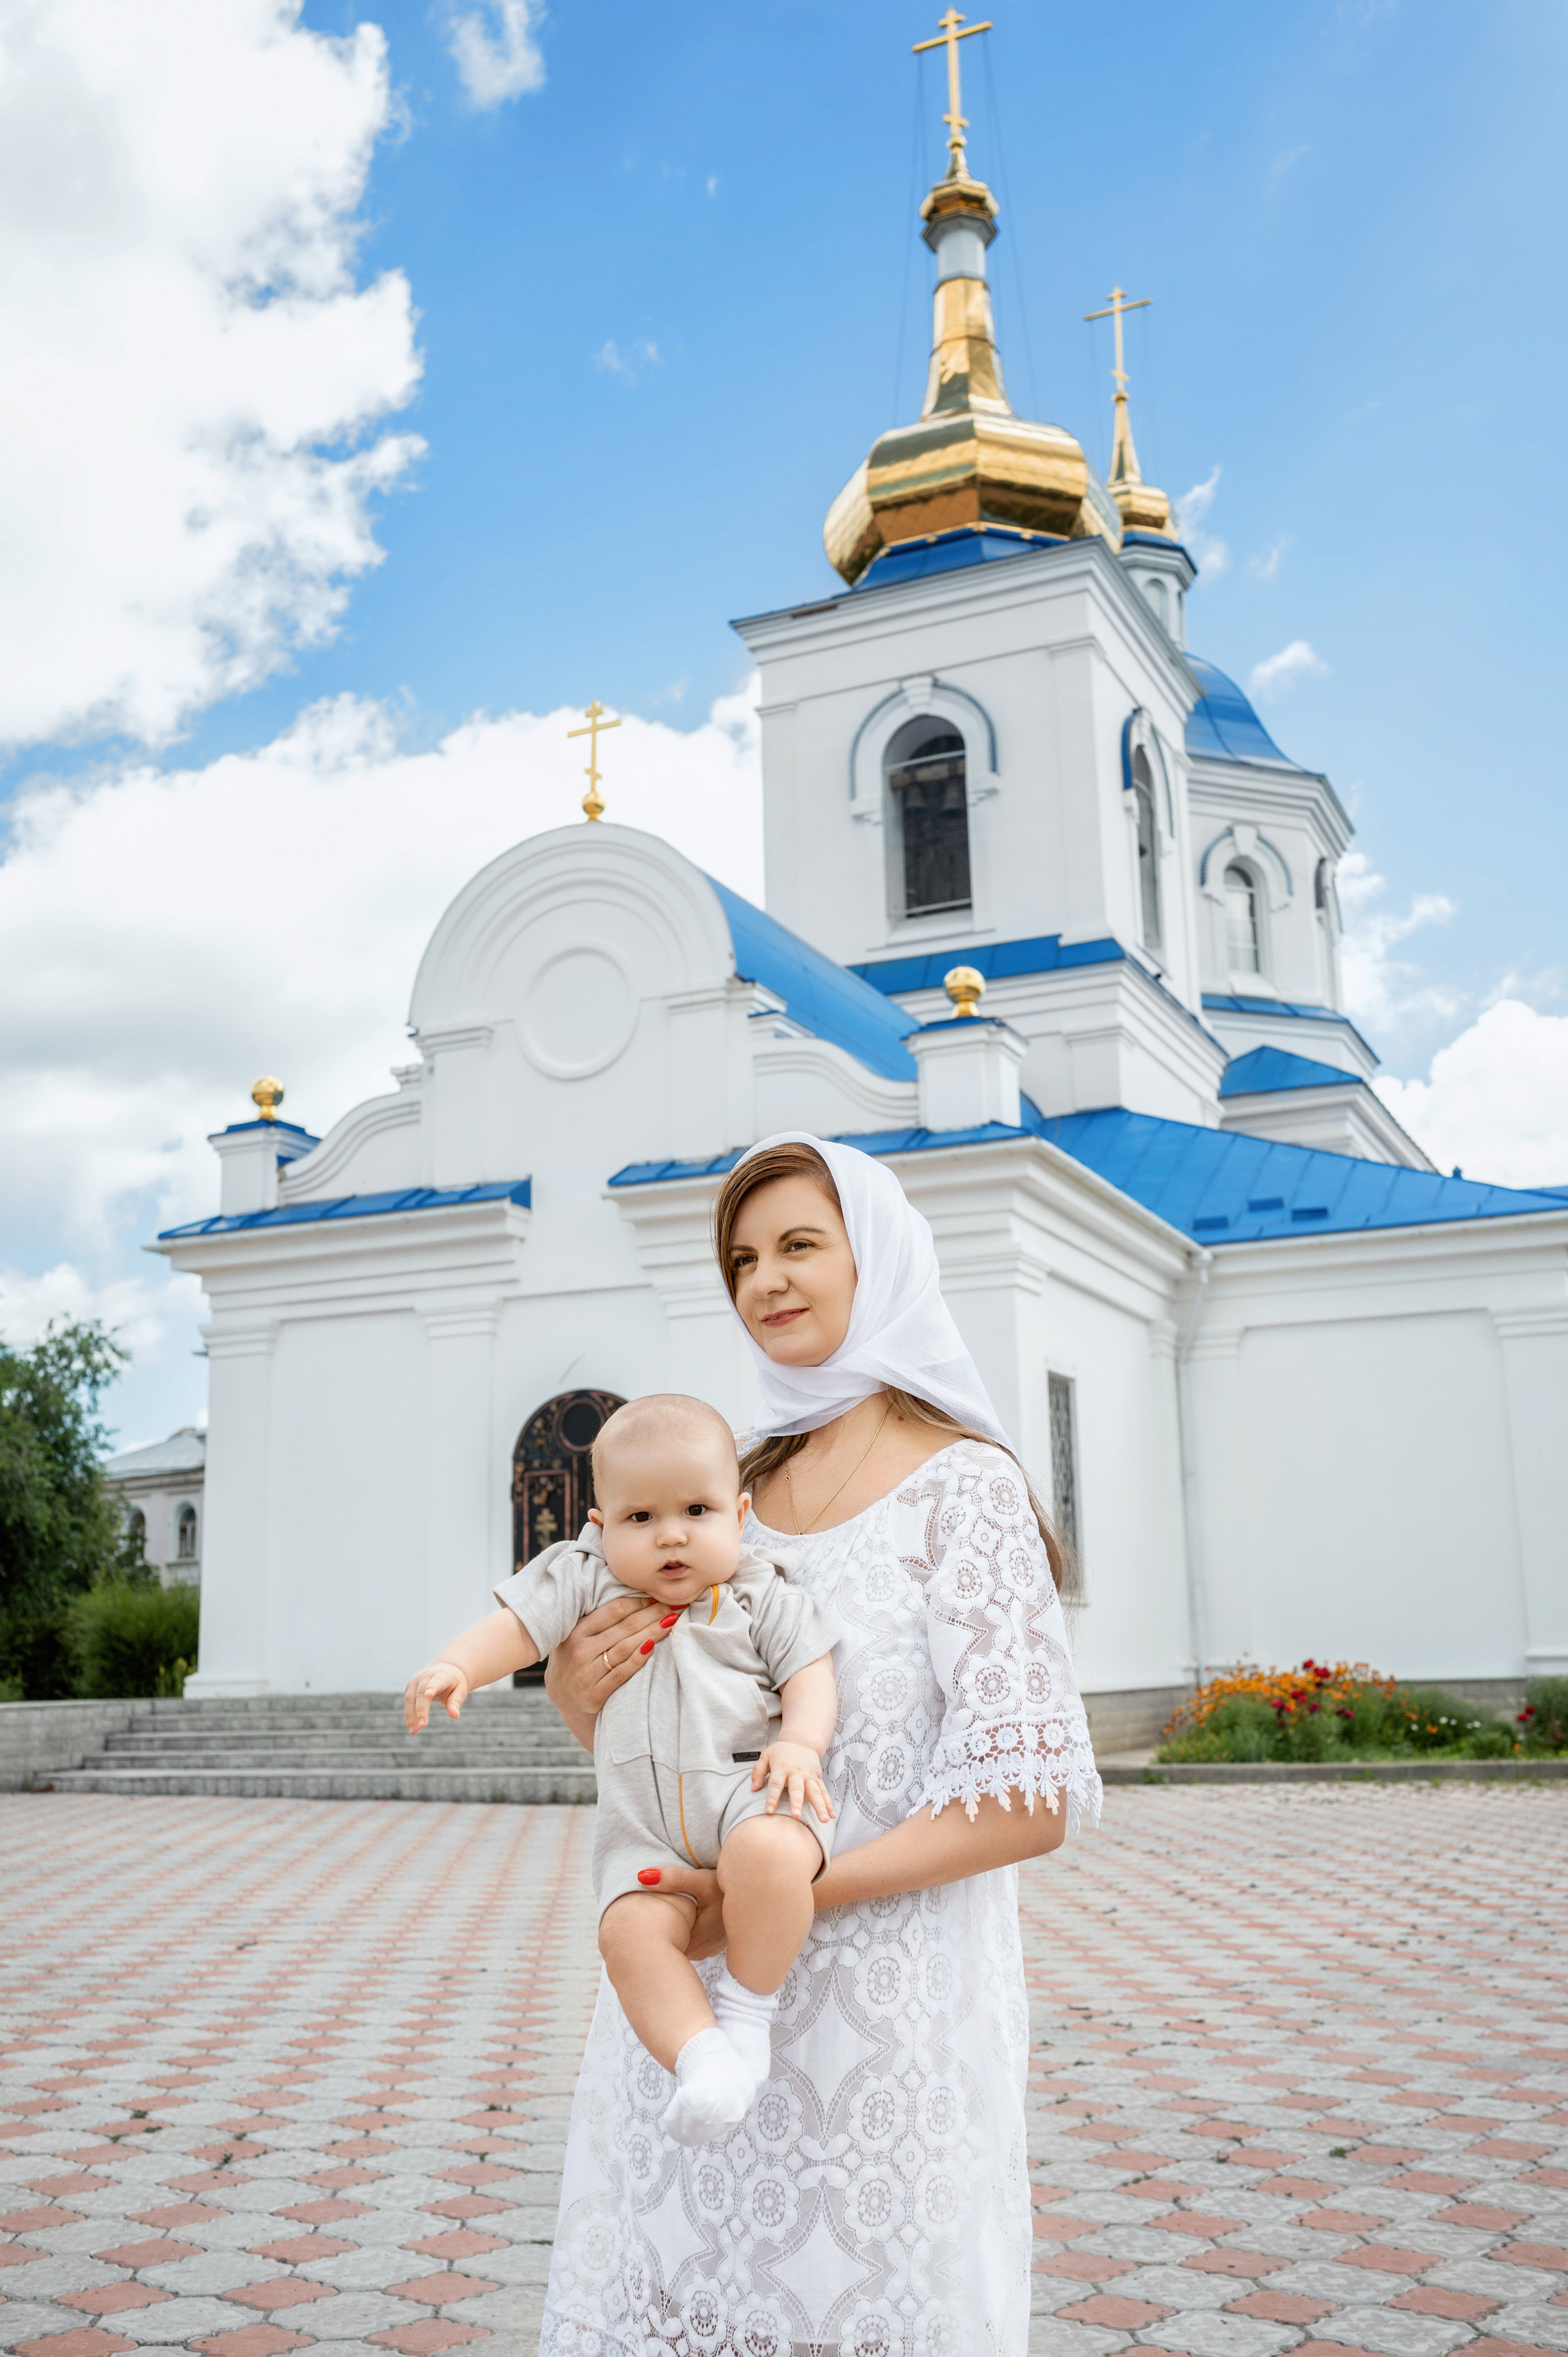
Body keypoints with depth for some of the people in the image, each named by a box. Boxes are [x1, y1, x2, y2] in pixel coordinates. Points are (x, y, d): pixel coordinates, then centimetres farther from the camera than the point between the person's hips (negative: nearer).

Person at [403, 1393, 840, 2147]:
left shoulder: (761, 1594, 7)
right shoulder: (588, 1581, 9)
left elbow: (810, 1674, 5)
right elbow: (517, 1625, 0)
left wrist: (801, 1742, -16)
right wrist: (455, 1667, -21)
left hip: (745, 1790, -2)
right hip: (645, 1830, 2)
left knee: (767, 1857, -35)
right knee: (631, 1931, -26)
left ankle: (747, 2007, -13)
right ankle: (703, 2058, -21)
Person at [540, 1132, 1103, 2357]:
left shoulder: (960, 1485, -9)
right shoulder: (732, 1486, 9)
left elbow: (1033, 1797, -15)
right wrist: (576, 1693, -7)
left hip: (879, 2003, -5)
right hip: (689, 1998, 6)